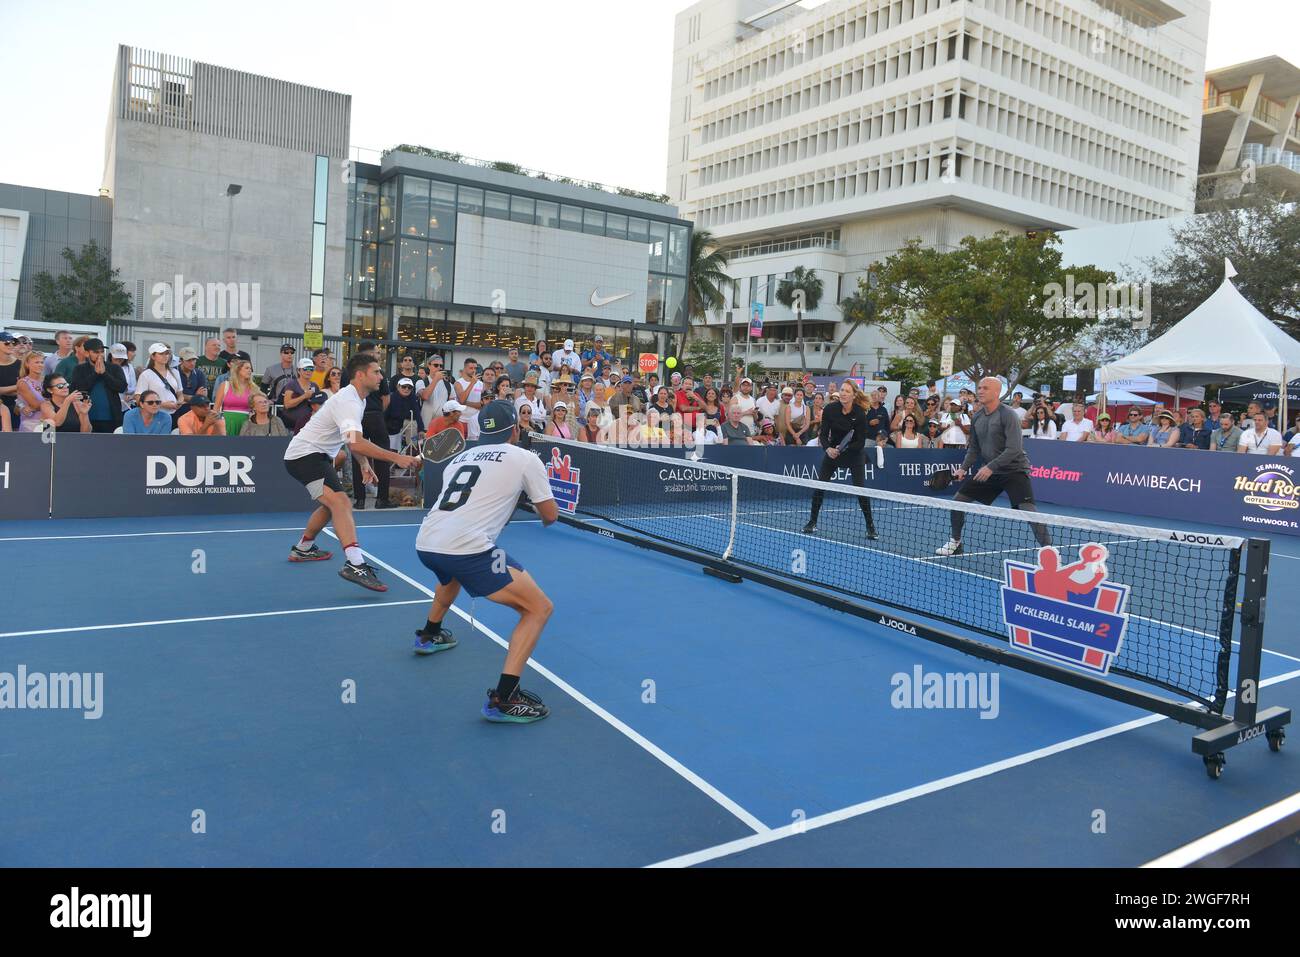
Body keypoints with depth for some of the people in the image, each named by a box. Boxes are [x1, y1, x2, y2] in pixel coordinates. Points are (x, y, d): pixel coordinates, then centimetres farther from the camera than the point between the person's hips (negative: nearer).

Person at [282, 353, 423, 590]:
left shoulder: (356, 399, 10)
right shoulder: (348, 402, -23)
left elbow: (354, 440, 20)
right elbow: (356, 443, -38)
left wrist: (364, 464, 6)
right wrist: (396, 458, -42)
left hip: (317, 455, 11)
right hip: (305, 455, -11)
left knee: (331, 504, 29)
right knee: (341, 504, -28)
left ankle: (303, 549, 47)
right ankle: (355, 565, -43)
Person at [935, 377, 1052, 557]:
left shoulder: (1008, 415, -17)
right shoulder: (977, 417, 5)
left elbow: (1014, 449, -24)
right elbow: (974, 448, 14)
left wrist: (991, 467, -30)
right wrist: (964, 468, 0)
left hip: (1014, 469, -7)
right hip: (989, 471, 7)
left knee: (1028, 510, -22)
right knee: (958, 499, 5)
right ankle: (955, 543, 23)